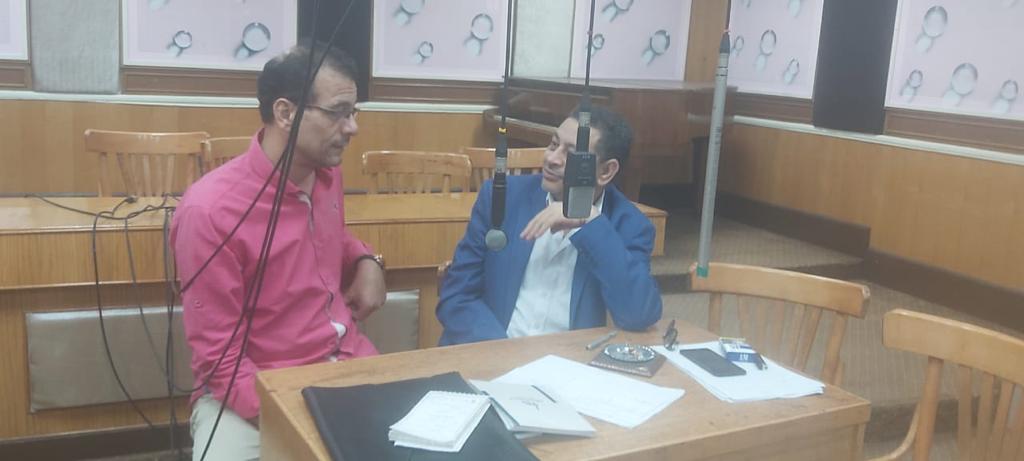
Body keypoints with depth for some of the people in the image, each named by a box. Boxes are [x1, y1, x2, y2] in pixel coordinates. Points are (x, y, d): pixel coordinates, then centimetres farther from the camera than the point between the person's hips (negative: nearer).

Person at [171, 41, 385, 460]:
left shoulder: (327, 174, 2)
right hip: (251, 388, -5)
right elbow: (218, 359, -15)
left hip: (347, 362, 6)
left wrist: (367, 261, 6)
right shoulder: (210, 211, -19)